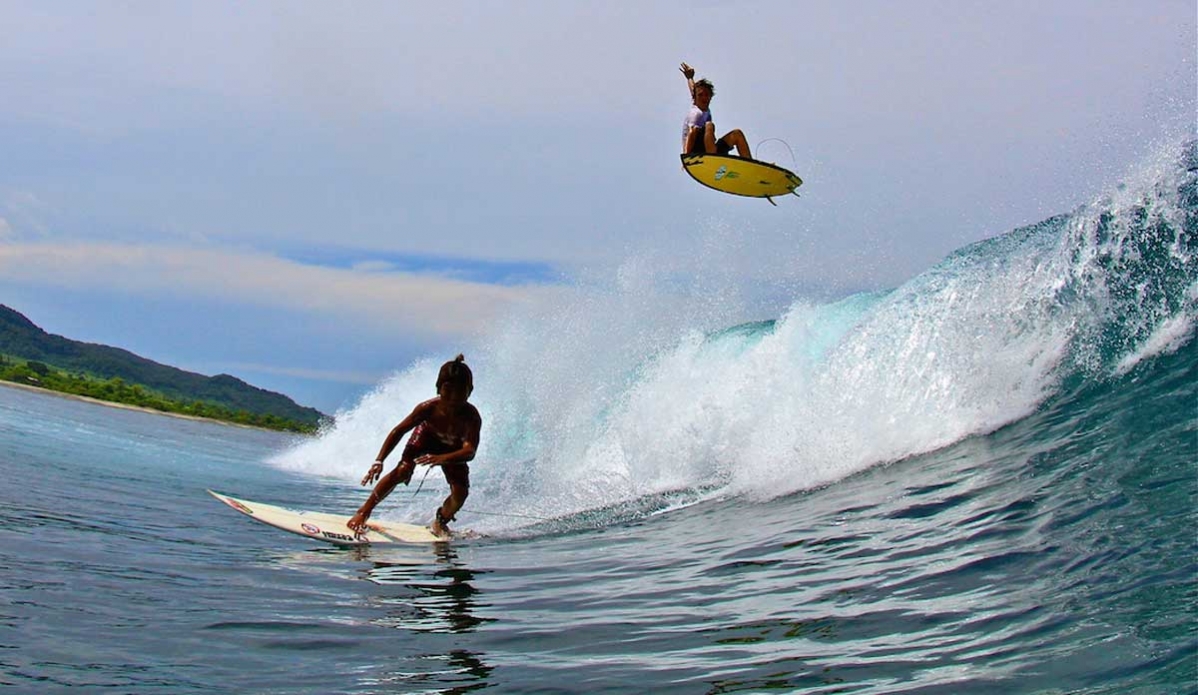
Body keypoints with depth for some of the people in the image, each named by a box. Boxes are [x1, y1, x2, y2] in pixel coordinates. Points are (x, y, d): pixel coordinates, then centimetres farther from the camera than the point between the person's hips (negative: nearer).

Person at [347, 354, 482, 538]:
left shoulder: (471, 417, -40)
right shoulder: (428, 408, -37)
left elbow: (470, 451, -52)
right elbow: (399, 430, -24)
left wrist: (442, 458, -70)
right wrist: (379, 461, -31)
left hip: (453, 448, 1)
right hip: (427, 436, -1)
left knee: (460, 493, -13)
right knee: (402, 471, -23)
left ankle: (440, 522, 20)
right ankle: (364, 511, -10)